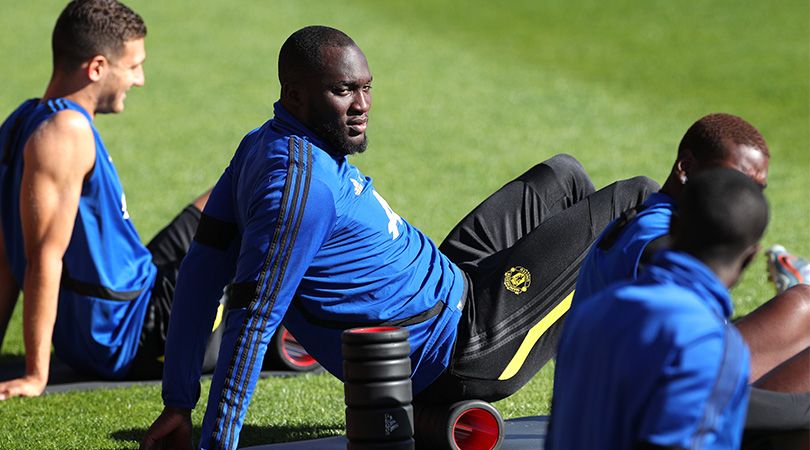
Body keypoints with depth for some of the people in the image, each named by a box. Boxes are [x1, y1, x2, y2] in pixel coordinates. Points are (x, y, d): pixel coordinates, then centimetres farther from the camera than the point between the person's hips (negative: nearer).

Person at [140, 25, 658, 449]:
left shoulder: (262, 147, -2)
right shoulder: (303, 181, -31)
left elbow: (202, 275, 0)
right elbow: (255, 317, -34)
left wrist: (179, 402, 1)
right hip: (461, 348, -10)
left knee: (561, 176, 25)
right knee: (637, 201, 0)